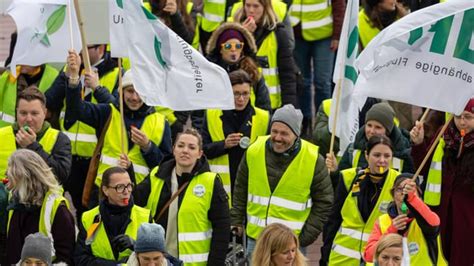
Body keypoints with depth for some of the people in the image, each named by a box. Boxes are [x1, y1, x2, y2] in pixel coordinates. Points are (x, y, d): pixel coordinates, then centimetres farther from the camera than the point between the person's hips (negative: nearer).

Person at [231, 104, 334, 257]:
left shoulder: (313, 160, -8)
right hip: (256, 238, 3)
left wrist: (306, 237, -5)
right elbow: (241, 190, 14)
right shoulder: (253, 152, 0)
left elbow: (324, 202, -1)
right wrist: (236, 221, 11)